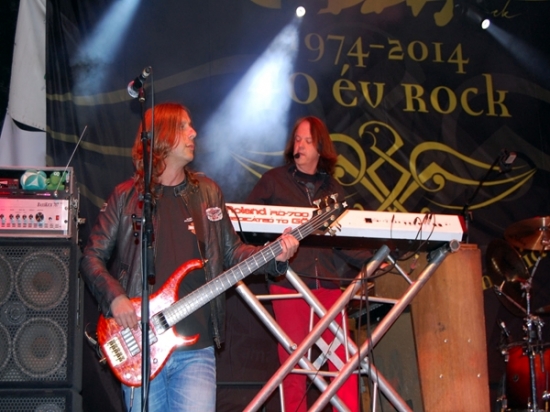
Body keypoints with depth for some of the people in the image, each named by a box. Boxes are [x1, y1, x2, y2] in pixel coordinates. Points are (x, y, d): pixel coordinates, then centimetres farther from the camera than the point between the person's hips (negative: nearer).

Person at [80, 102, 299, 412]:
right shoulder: (127, 196, 2)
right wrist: (115, 298, -12)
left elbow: (231, 252, 15)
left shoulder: (208, 192, 10)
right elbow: (92, 257, 4)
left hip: (196, 347, 1)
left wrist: (275, 256, -1)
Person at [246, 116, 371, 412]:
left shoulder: (333, 189, 15)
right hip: (288, 284, -3)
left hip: (327, 284, 3)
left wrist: (371, 260, 3)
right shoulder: (274, 180, 5)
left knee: (344, 361, -3)